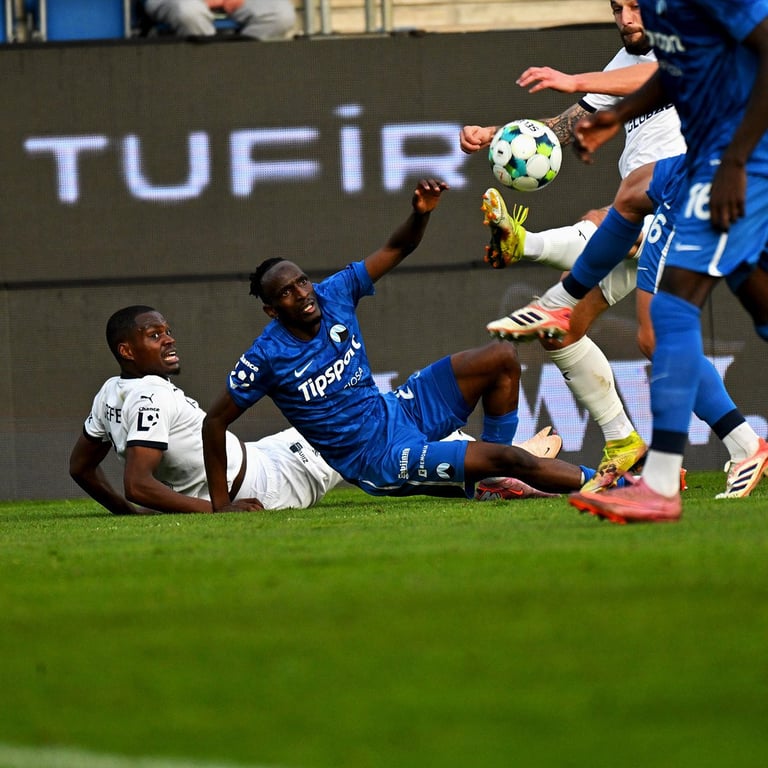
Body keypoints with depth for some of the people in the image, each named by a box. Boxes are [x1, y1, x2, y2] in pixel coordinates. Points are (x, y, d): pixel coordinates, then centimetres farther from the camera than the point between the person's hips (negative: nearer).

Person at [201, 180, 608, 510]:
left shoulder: (333, 294, -6)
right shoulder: (266, 357, -20)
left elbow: (395, 250, 1)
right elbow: (215, 421, -11)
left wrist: (421, 213, -21)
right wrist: (220, 504, -11)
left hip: (398, 411, 7)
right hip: (380, 460, -7)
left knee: (501, 357, -2)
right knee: (505, 457, -20)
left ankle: (495, 477, 6)